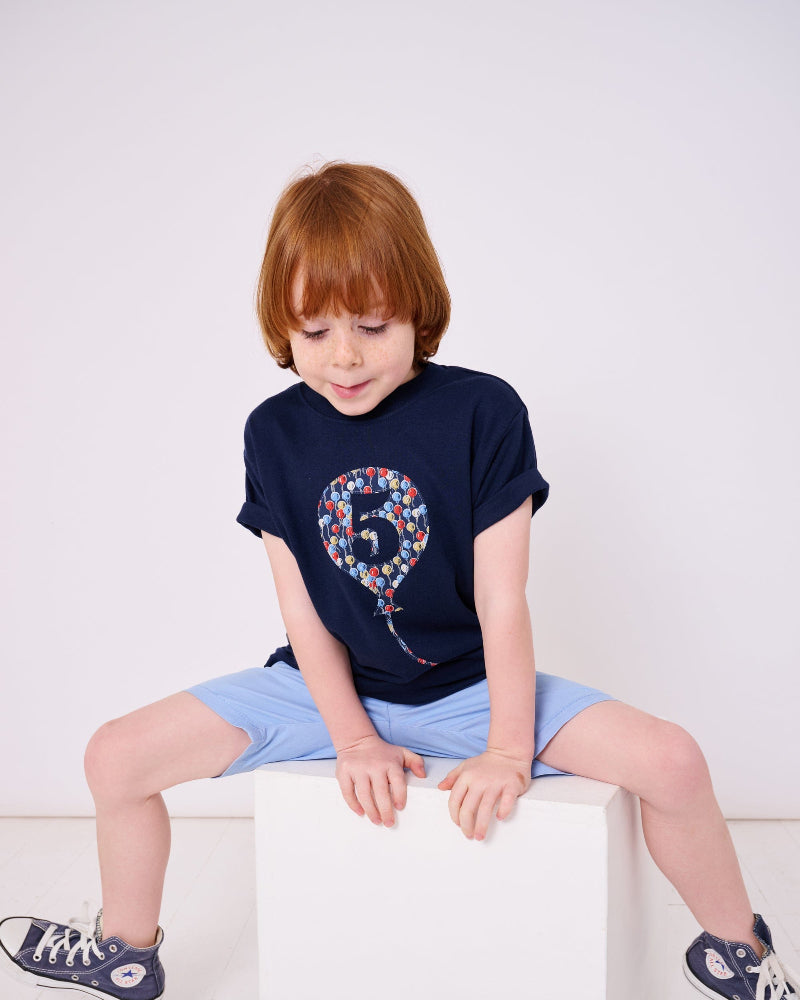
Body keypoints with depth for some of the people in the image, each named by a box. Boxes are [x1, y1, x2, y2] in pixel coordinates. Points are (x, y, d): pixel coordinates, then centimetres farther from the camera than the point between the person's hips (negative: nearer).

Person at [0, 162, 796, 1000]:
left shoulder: (484, 413, -15)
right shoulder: (275, 433, -6)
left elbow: (502, 603, -15)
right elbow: (302, 610, -4)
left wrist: (508, 749, -16)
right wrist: (353, 738, -11)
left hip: (466, 686, -2)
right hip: (328, 686, 3)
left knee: (671, 761, -19)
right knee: (117, 757, -6)